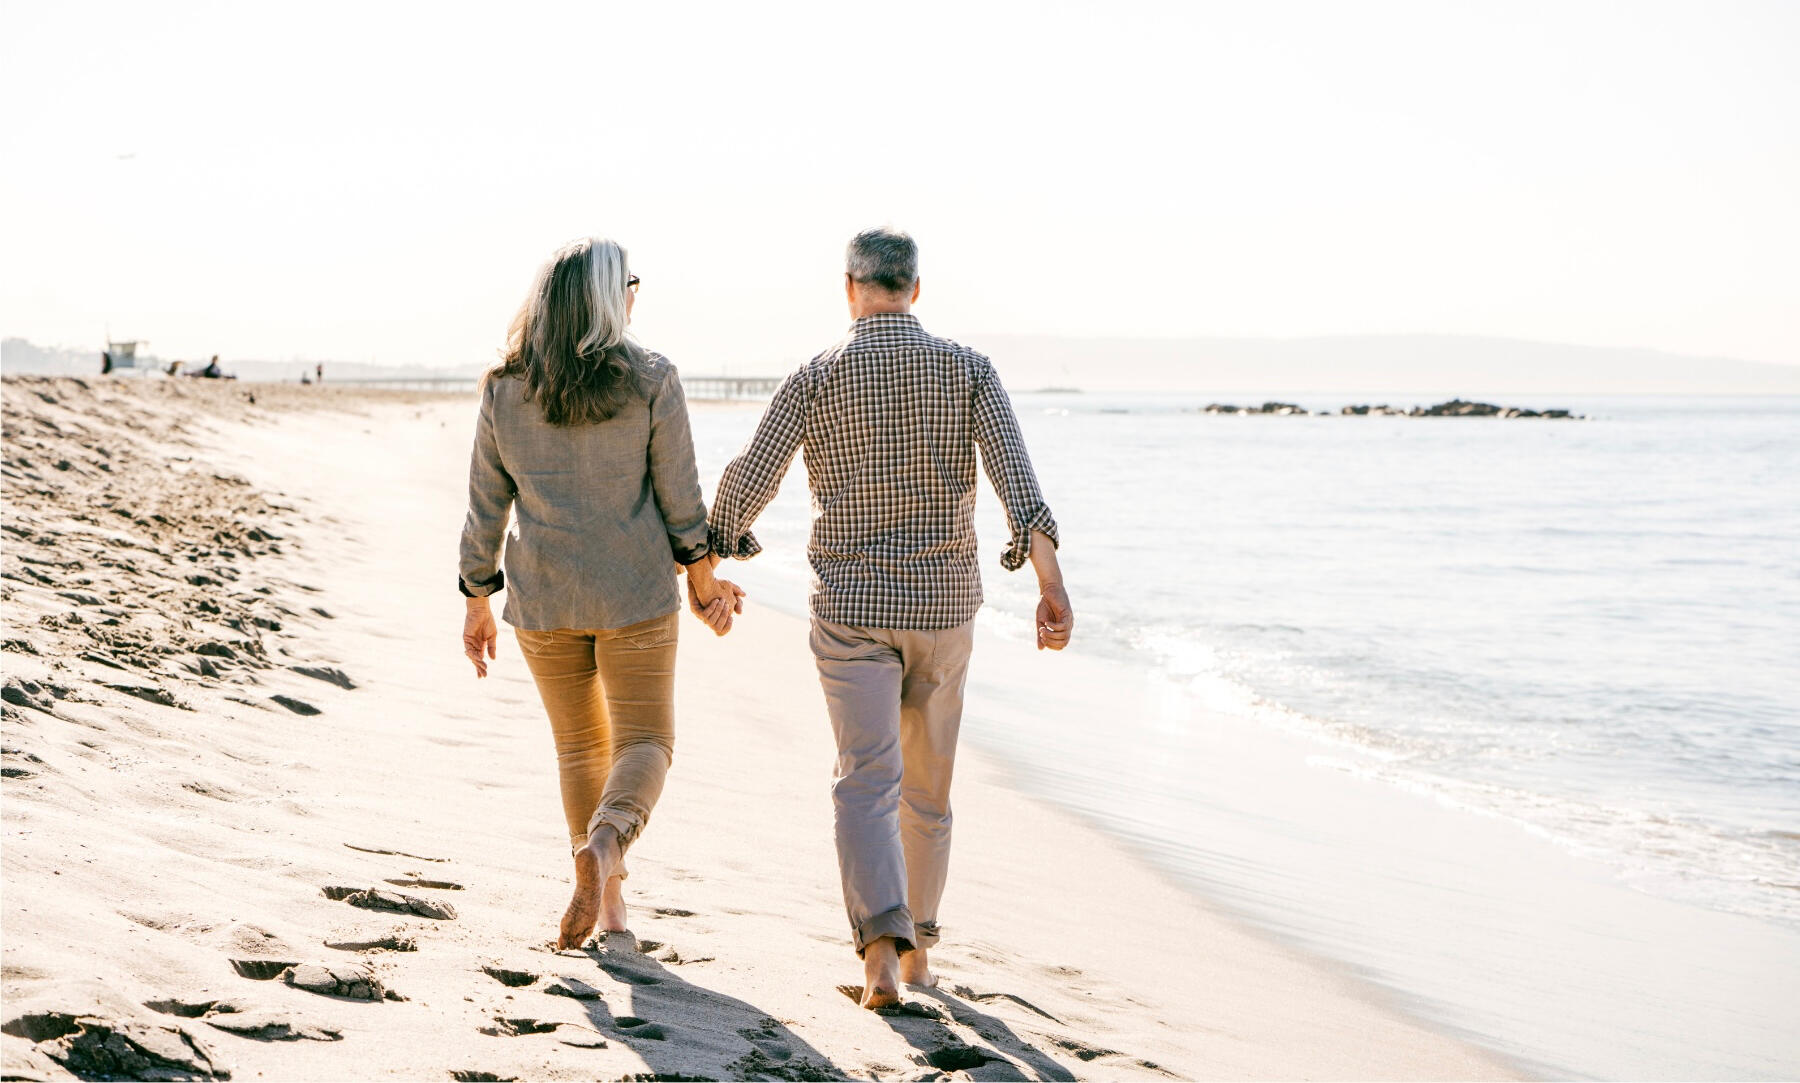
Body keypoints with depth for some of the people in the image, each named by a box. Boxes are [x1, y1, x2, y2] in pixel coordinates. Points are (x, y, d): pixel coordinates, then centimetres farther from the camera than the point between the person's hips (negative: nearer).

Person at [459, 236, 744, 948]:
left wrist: (478, 603, 12)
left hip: (542, 596, 3)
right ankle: (603, 845, -25)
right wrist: (703, 580, 7)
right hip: (634, 593, -3)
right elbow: (680, 497, -5)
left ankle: (609, 902, 17)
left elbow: (486, 505, 4)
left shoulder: (504, 389, 1)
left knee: (580, 745, 17)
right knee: (644, 742, 4)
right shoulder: (650, 381, -7)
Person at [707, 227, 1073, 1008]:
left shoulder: (817, 377, -2)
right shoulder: (968, 369, 0)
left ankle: (882, 947, -25)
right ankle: (917, 948, 28)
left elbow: (749, 478, -3)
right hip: (943, 603, 2)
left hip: (851, 606, -2)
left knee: (866, 782, -6)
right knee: (927, 783, 17)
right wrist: (1050, 584, -21)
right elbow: (1014, 473, -14)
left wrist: (711, 559, 16)